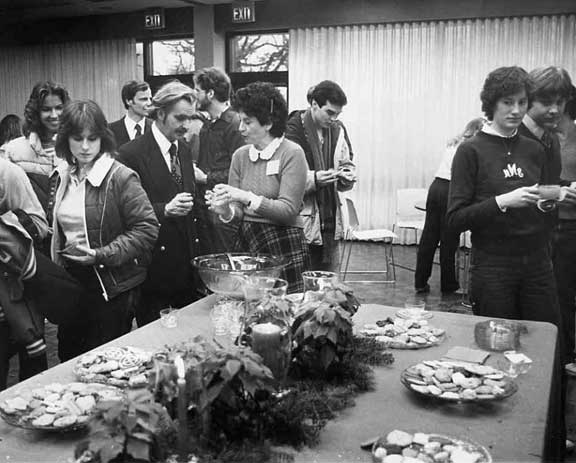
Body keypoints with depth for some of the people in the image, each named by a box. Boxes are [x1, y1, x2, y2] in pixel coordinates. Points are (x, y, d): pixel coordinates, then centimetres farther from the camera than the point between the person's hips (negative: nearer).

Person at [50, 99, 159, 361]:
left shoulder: (121, 177, -13)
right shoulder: (65, 177, 8)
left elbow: (146, 230, -17)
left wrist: (101, 254, -21)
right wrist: (58, 263, 10)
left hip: (112, 287, -6)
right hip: (71, 282, 6)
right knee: (68, 357, 18)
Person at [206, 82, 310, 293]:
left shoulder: (292, 154, -7)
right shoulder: (240, 156, 9)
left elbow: (288, 209, -14)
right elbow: (238, 212, 9)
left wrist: (246, 197, -23)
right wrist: (226, 211, -13)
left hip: (282, 245, -4)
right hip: (245, 243, 5)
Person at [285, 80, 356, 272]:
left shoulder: (337, 130, 10)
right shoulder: (293, 130, -9)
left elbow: (347, 163, 19)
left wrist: (347, 176, -4)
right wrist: (314, 178, -26)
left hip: (330, 221, 6)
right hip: (301, 222, -6)